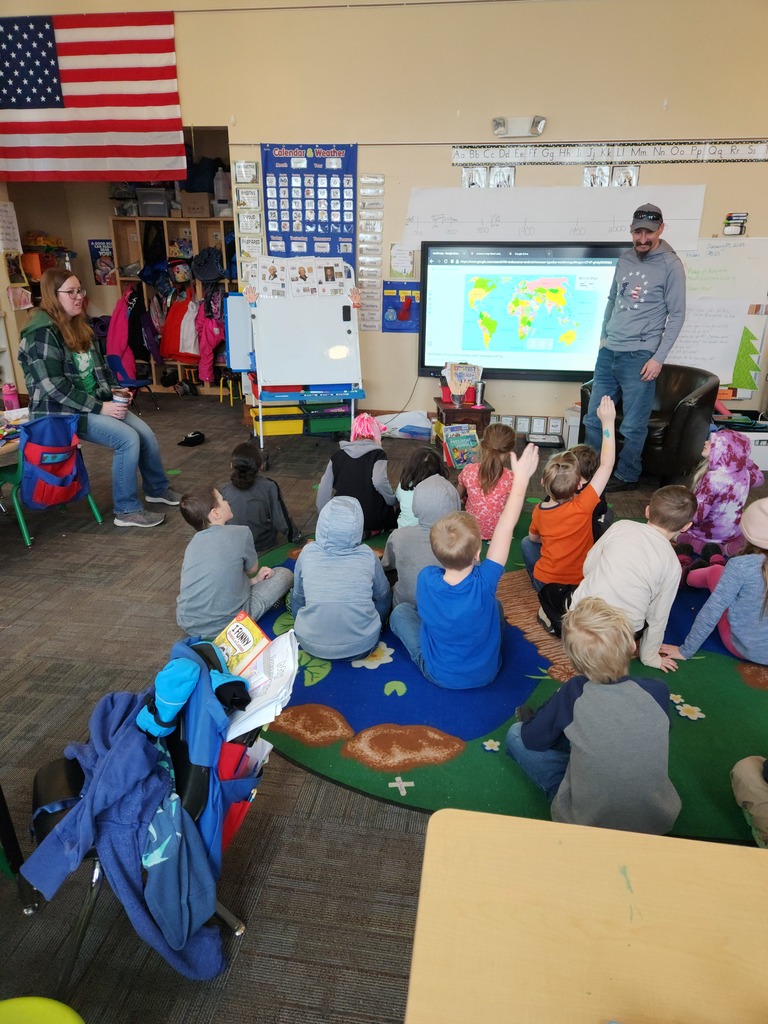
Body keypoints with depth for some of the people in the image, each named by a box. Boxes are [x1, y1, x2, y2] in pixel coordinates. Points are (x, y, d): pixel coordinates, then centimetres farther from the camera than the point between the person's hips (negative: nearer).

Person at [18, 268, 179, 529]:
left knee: (146, 433, -6)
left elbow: (97, 366, 19)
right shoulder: (42, 334, -16)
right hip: (62, 411, -8)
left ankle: (157, 490, 16)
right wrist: (99, 407, -22)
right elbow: (54, 388, -22)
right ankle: (126, 511, -12)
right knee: (128, 439, -24)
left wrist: (113, 390, 0)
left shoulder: (78, 326, 11)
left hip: (96, 402, 8)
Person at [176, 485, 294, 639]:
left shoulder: (193, 542, 7)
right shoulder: (240, 533, -10)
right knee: (285, 574, 9)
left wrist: (254, 580, 13)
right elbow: (252, 569, 7)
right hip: (226, 625, -5)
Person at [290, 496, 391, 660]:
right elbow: (383, 597, 7)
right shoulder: (367, 555, -10)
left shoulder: (308, 553, -10)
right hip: (363, 645, 0)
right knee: (384, 597, 23)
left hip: (313, 645, 1)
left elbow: (298, 598, 6)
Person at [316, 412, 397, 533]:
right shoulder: (377, 454, -8)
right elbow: (379, 482, -26)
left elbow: (324, 488, 2)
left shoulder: (337, 455, 3)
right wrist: (393, 501, -10)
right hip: (371, 517, -4)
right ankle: (373, 530, 3)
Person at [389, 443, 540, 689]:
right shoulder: (483, 584, -35)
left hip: (439, 675, 0)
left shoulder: (426, 579, -32)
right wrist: (521, 477, -20)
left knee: (400, 612, 18)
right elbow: (506, 526, -26)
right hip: (486, 673, 0)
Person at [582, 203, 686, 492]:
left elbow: (676, 315, -5)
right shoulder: (624, 260, 12)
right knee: (593, 419, 9)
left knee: (633, 425, 1)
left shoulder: (670, 265, -4)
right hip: (608, 353, 6)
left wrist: (659, 357, -11)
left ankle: (626, 476, 17)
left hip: (639, 356, -5)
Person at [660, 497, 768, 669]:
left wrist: (685, 650, -11)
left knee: (716, 571, 12)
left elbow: (712, 611, -19)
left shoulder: (742, 565, -22)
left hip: (743, 649, -4)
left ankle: (684, 576, 40)